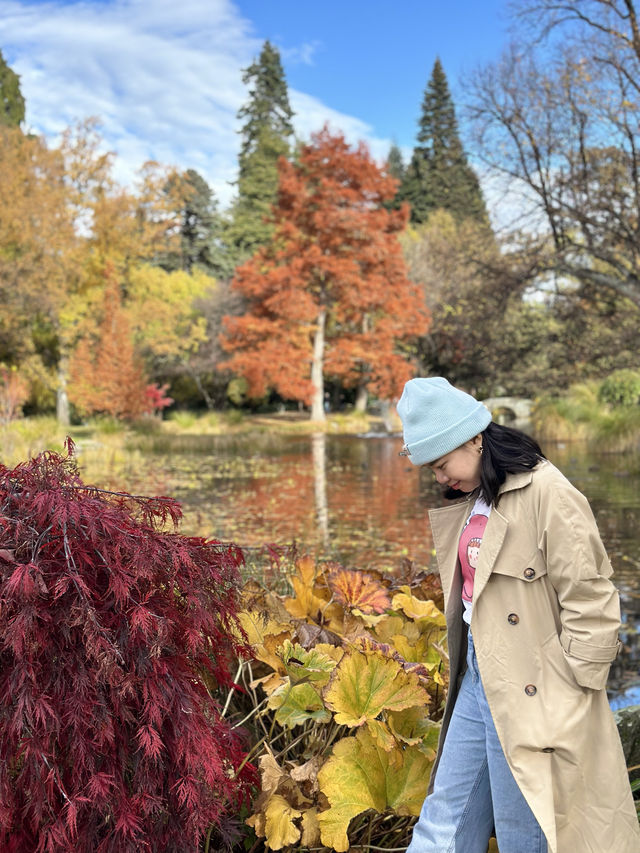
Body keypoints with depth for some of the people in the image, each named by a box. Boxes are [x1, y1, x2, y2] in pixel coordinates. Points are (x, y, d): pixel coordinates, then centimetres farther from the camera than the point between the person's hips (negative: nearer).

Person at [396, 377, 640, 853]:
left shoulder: (549, 495, -17)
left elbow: (591, 605, -17)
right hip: (478, 683, 8)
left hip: (532, 699, -8)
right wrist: (464, 673, 12)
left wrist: (570, 700, -13)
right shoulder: (470, 502, 9)